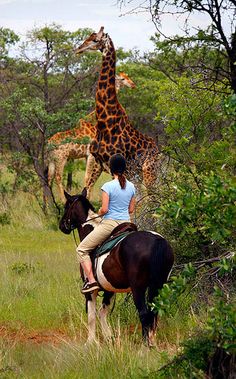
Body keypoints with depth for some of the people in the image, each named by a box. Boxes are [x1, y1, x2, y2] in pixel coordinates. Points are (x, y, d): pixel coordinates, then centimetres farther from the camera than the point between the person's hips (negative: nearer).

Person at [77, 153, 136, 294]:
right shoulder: (131, 187, 4)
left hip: (109, 223, -6)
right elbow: (131, 210, 10)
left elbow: (104, 210, -15)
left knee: (82, 249, 4)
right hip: (126, 223, 6)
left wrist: (99, 212, 7)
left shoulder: (108, 186, -14)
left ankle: (91, 281, -9)